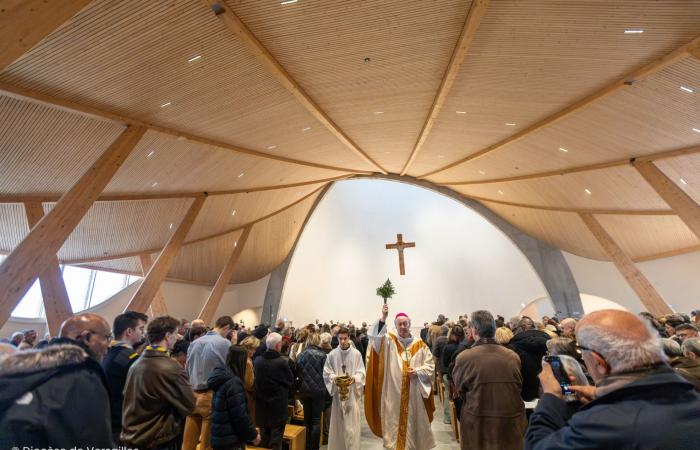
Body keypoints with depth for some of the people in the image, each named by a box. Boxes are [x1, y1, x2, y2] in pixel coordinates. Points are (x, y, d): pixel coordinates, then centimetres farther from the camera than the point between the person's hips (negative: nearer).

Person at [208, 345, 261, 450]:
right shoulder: (233, 382, -24)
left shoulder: (222, 377, 5)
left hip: (220, 437, 9)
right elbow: (240, 416, -23)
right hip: (231, 440, -9)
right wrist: (253, 434, -9)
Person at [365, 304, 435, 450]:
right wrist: (383, 317, -33)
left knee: (413, 423, 12)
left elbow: (430, 366, 5)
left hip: (414, 394, 1)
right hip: (393, 393, -1)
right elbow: (375, 335, -20)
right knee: (394, 422, 7)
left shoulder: (420, 345, 3)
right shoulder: (389, 340, -1)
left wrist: (418, 371, -14)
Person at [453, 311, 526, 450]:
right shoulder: (513, 356, -10)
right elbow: (519, 388, 7)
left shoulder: (464, 357, -21)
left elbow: (459, 391, -4)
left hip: (477, 427, -3)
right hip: (512, 424, 3)